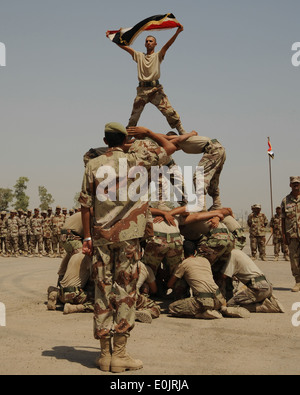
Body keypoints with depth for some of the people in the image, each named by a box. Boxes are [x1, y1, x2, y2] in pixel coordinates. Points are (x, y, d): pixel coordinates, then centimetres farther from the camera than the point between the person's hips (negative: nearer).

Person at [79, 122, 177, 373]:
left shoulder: (93, 165, 7)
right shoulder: (135, 160, 1)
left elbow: (86, 204, 4)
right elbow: (170, 148, 9)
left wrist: (87, 237, 8)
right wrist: (148, 133, 21)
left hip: (100, 235, 3)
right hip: (127, 234, -3)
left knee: (103, 291, 6)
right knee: (125, 291, 1)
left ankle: (105, 354, 10)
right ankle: (119, 354, 2)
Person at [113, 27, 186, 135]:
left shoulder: (158, 56, 11)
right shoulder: (139, 56, 18)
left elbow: (167, 45, -4)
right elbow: (123, 46, 17)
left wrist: (177, 33, -18)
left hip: (156, 89, -2)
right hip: (142, 90, 2)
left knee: (169, 112, -9)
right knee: (134, 116, 5)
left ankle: (182, 133, -4)